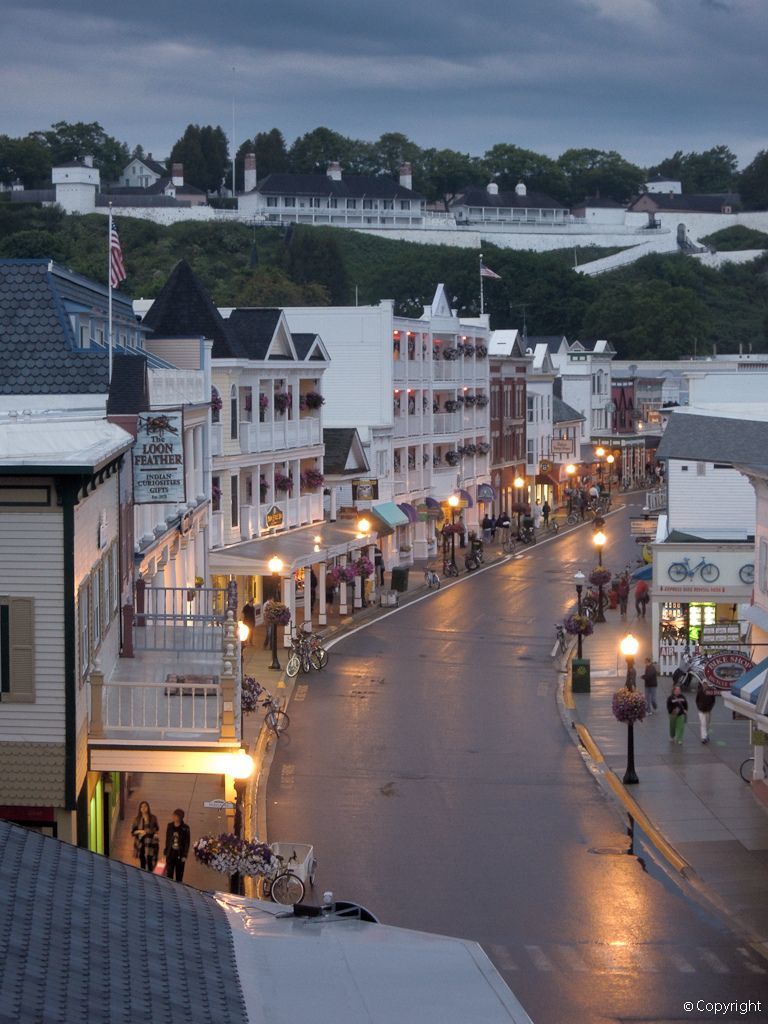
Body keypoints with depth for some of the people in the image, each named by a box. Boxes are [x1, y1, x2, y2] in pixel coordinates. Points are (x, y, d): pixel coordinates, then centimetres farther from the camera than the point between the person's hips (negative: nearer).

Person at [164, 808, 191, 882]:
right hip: (170, 854, 3)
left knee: (179, 876, 4)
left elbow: (187, 842, -5)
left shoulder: (185, 828, -6)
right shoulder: (170, 826, 5)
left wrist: (184, 856, -9)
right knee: (169, 874, 1)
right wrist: (165, 853, 9)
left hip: (180, 855, -3)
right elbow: (167, 840, 11)